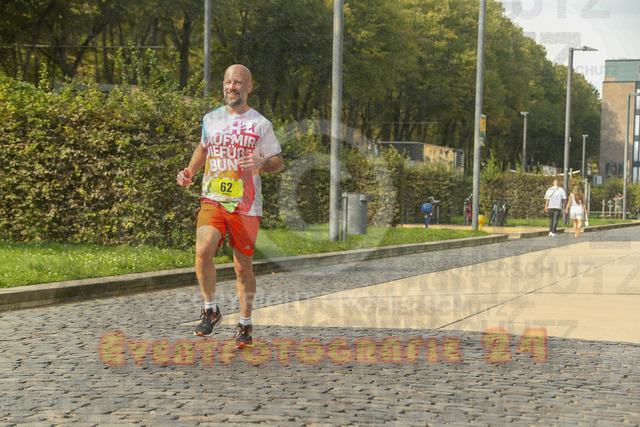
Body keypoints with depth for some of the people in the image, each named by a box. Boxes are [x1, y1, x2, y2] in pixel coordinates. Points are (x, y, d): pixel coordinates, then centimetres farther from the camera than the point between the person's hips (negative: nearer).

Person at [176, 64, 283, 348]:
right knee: (203, 251, -22)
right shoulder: (210, 119, 10)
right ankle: (210, 309, -1)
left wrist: (261, 163, -18)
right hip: (212, 200, 2)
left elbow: (278, 162, 4)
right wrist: (189, 171, 11)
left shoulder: (260, 124, 0)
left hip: (246, 206, -2)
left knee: (243, 268, 4)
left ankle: (245, 324, 24)